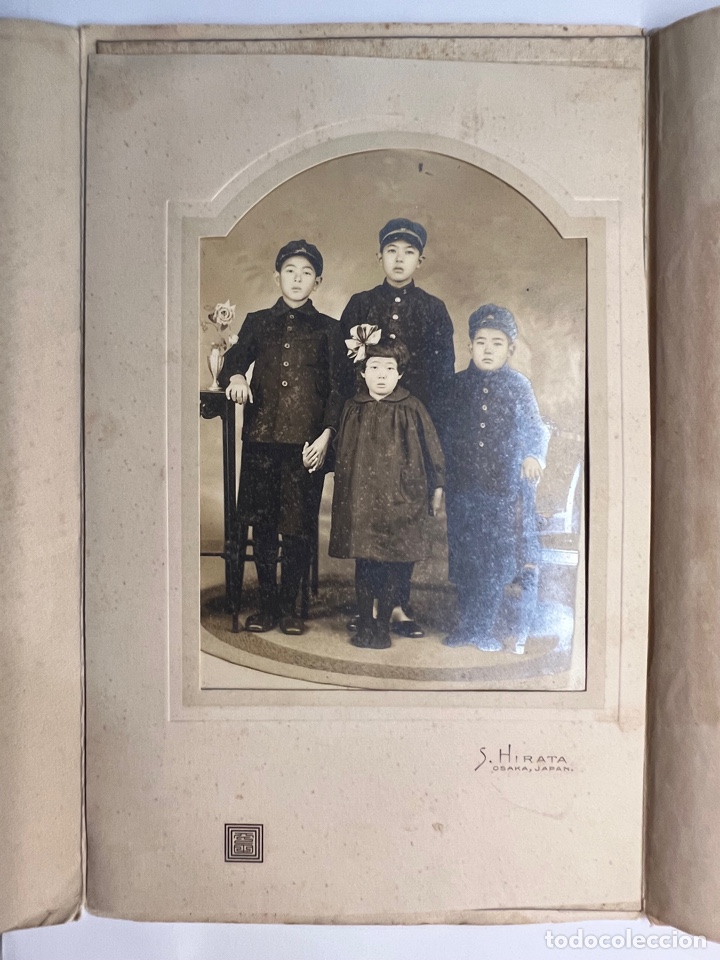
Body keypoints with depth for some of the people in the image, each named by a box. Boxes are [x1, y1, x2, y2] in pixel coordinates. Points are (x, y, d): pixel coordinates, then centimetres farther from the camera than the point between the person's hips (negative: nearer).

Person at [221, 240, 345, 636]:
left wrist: (325, 435, -8)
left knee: (298, 526, 1)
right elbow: (232, 361, 12)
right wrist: (235, 376, -13)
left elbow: (338, 388, 4)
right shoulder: (257, 323, 16)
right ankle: (267, 603, 18)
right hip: (261, 436, 2)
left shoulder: (328, 329, 10)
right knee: (262, 524, 4)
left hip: (306, 440, -2)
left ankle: (288, 606, 15)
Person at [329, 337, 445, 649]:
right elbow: (341, 454, 14)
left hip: (400, 498, -1)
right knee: (364, 561, 7)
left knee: (394, 564, 4)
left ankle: (383, 626, 20)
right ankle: (364, 624, 21)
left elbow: (431, 450, 4)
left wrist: (437, 487, 5)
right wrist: (343, 491, 17)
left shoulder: (411, 408, -2)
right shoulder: (353, 409, 4)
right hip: (361, 498, 2)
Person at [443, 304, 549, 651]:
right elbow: (445, 431, 10)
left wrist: (533, 455, -14)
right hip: (464, 485, 2)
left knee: (499, 557, -1)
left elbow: (536, 428, 4)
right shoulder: (458, 384, 7)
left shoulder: (518, 385, 3)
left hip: (506, 484, -1)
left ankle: (477, 628, 12)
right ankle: (470, 626, 19)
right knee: (464, 555, 5)